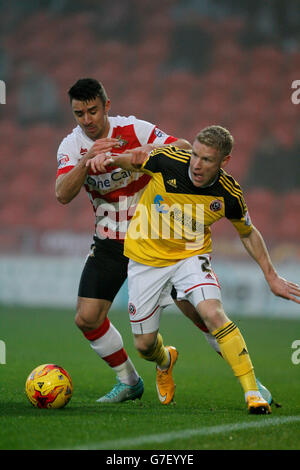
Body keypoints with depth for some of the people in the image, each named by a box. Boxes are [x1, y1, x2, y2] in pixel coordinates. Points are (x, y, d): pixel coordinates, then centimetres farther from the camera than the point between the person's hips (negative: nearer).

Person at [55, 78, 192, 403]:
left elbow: (185, 147, -16)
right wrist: (87, 160, -36)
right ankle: (128, 382, 14)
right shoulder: (71, 146, -5)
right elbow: (63, 195, -20)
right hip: (109, 242, 3)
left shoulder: (132, 130, -10)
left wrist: (152, 150, -35)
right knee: (86, 318, -6)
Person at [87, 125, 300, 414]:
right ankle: (165, 362, 45)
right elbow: (132, 162, 2)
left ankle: (252, 393, -23)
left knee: (213, 313, -28)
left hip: (191, 255, -1)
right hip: (146, 257, 1)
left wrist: (271, 276, 3)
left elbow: (248, 233, 4)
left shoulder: (230, 195, -16)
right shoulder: (168, 161, -20)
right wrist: (110, 159, -21)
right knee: (144, 344, 5)